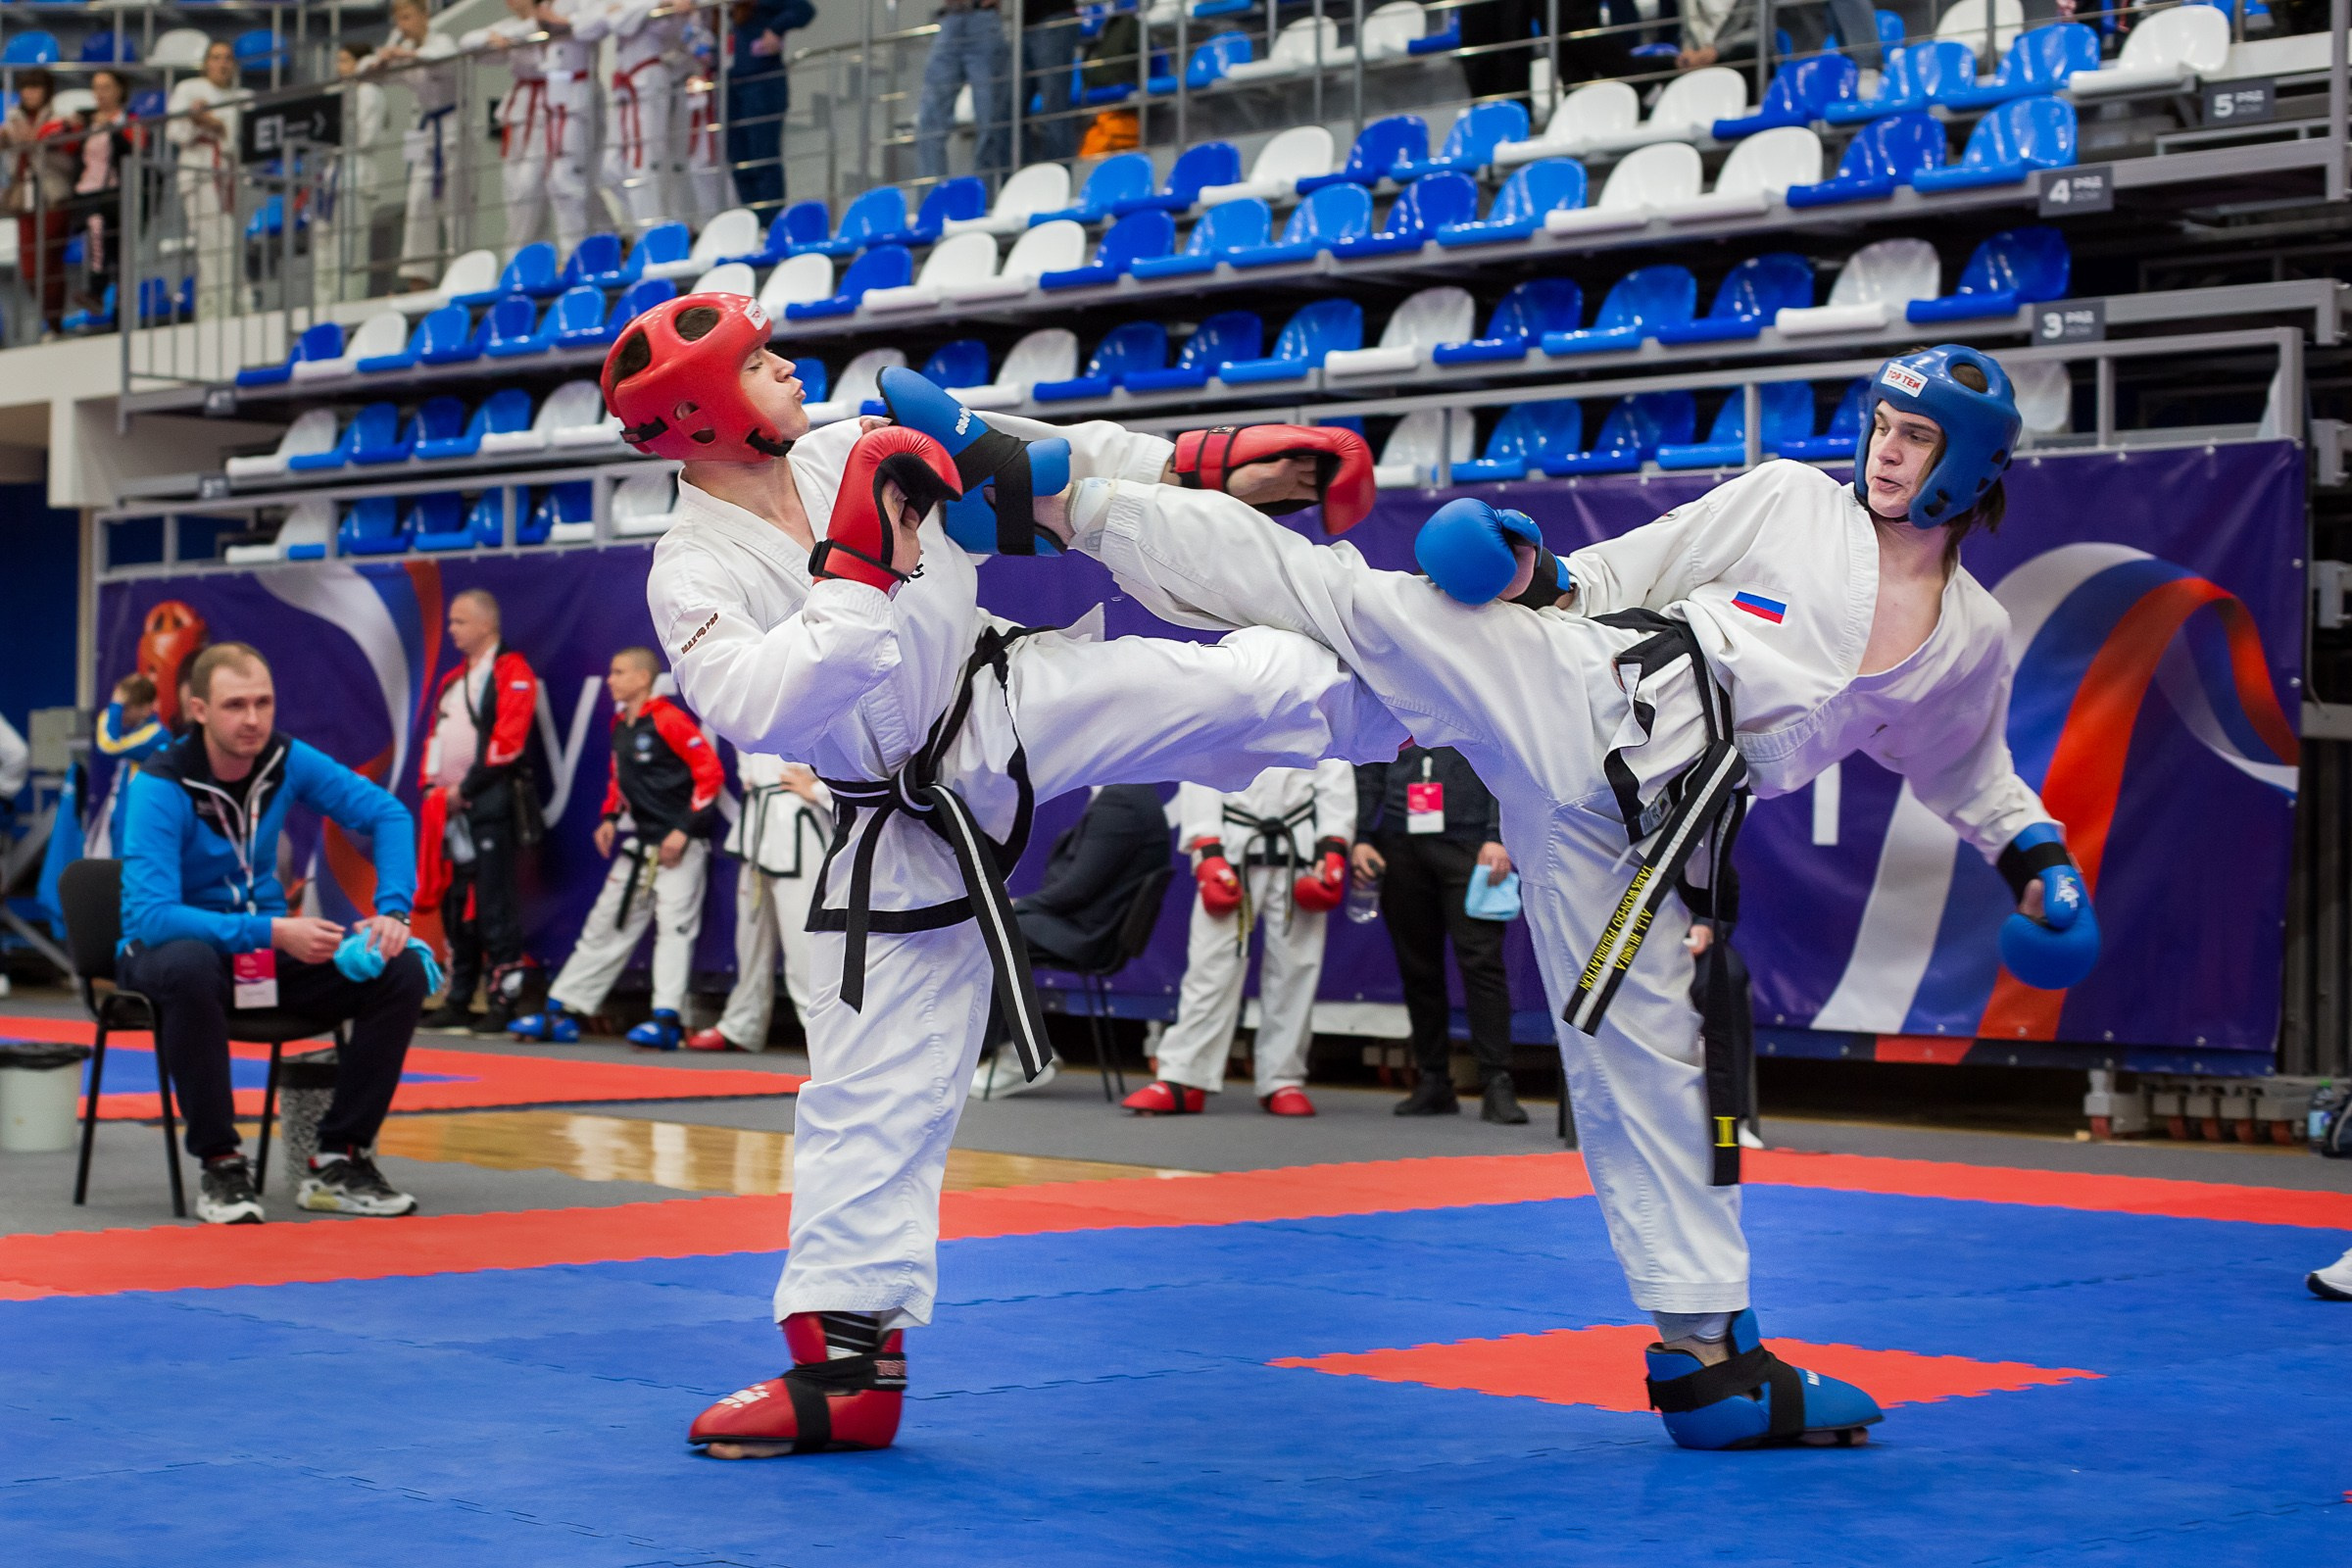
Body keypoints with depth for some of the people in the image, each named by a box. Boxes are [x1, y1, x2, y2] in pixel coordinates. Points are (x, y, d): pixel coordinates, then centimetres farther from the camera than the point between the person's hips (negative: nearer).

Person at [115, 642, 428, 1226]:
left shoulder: (287, 760, -6)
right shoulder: (161, 787, -21)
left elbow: (386, 814, 1)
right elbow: (149, 915, -30)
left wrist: (392, 912, -15)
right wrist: (271, 931, -36)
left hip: (271, 948, 5)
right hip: (170, 951, -5)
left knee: (402, 970, -15)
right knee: (190, 968, -42)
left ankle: (338, 1161, -9)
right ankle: (220, 1164, -26)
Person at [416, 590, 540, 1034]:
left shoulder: (512, 673, -6)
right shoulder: (453, 680, 21)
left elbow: (507, 738, -15)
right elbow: (437, 735, 22)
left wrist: (466, 787, -14)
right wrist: (431, 786, 7)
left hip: (492, 807, -9)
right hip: (451, 807, 9)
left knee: (494, 908, -10)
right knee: (455, 904, 10)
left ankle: (504, 1001, -9)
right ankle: (457, 1000, 16)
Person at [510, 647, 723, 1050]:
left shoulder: (668, 720, -15)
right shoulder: (620, 725, 11)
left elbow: (710, 772, -17)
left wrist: (685, 829, -18)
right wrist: (610, 817, 10)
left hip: (679, 846, -9)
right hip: (639, 845, 9)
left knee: (673, 924, -12)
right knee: (605, 924, 11)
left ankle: (667, 1020, -15)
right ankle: (562, 1011, 15)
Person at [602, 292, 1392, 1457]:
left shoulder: (858, 449, -6)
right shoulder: (693, 581, -17)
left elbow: (1044, 466, 1)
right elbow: (766, 712, -34)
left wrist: (1205, 465, -5)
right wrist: (858, 569, -36)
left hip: (1016, 704, 2)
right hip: (909, 829, -2)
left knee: (1251, 684, -14)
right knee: (872, 1089, 0)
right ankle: (845, 1359, 8)